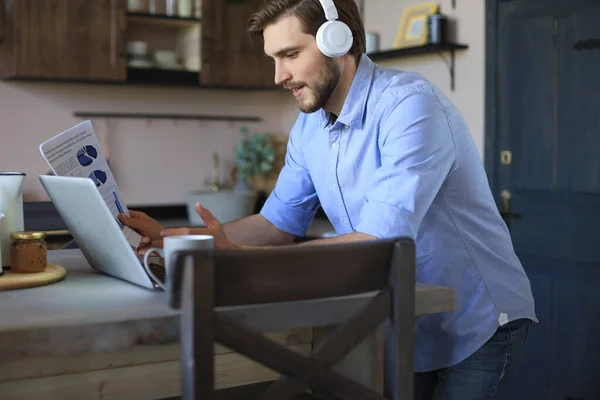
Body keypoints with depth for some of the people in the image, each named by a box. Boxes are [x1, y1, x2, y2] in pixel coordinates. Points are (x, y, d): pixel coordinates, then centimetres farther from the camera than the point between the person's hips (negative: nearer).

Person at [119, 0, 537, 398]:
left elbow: (382, 240, -34)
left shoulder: (410, 105, -26)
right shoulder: (309, 125, 0)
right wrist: (181, 238, -8)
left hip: (478, 325, -6)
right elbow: (280, 221, 6)